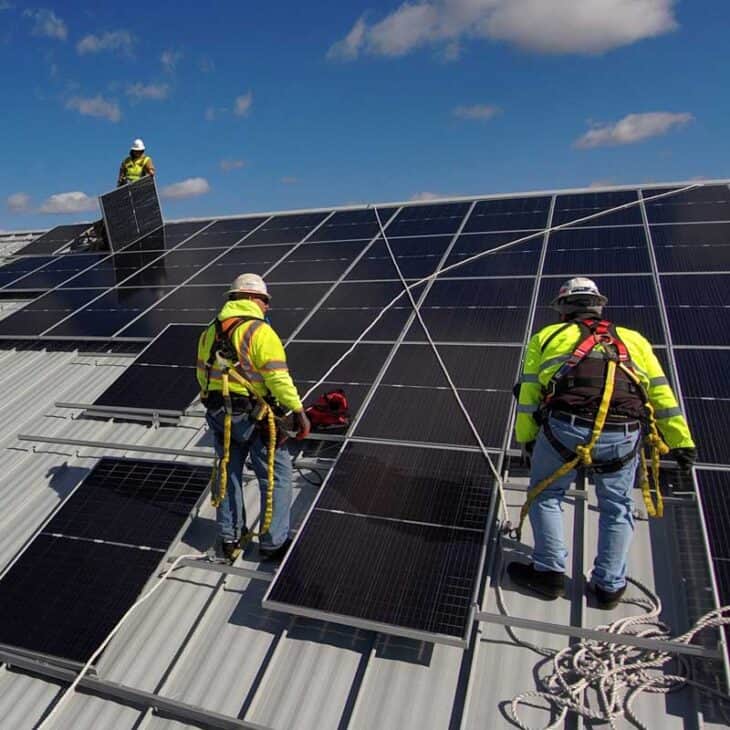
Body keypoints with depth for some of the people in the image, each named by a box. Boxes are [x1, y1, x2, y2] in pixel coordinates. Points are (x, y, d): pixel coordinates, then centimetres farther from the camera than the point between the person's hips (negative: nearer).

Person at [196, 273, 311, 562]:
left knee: (230, 475, 21)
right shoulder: (260, 331, -16)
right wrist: (299, 413, -15)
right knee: (276, 478, 9)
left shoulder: (209, 332, 6)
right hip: (255, 417, -6)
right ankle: (273, 543, 17)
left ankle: (231, 538, 31)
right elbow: (279, 379, -23)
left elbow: (203, 374, 13)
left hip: (219, 416, 7)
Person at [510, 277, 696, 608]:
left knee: (546, 494, 22)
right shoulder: (633, 339, 26)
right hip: (623, 435, 2)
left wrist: (526, 440, 19)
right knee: (617, 507, 23)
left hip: (565, 428, -2)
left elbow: (529, 394, 14)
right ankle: (609, 585, 33)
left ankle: (550, 572, 27)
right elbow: (662, 395, 23)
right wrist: (681, 442, 26)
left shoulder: (547, 336, 20)